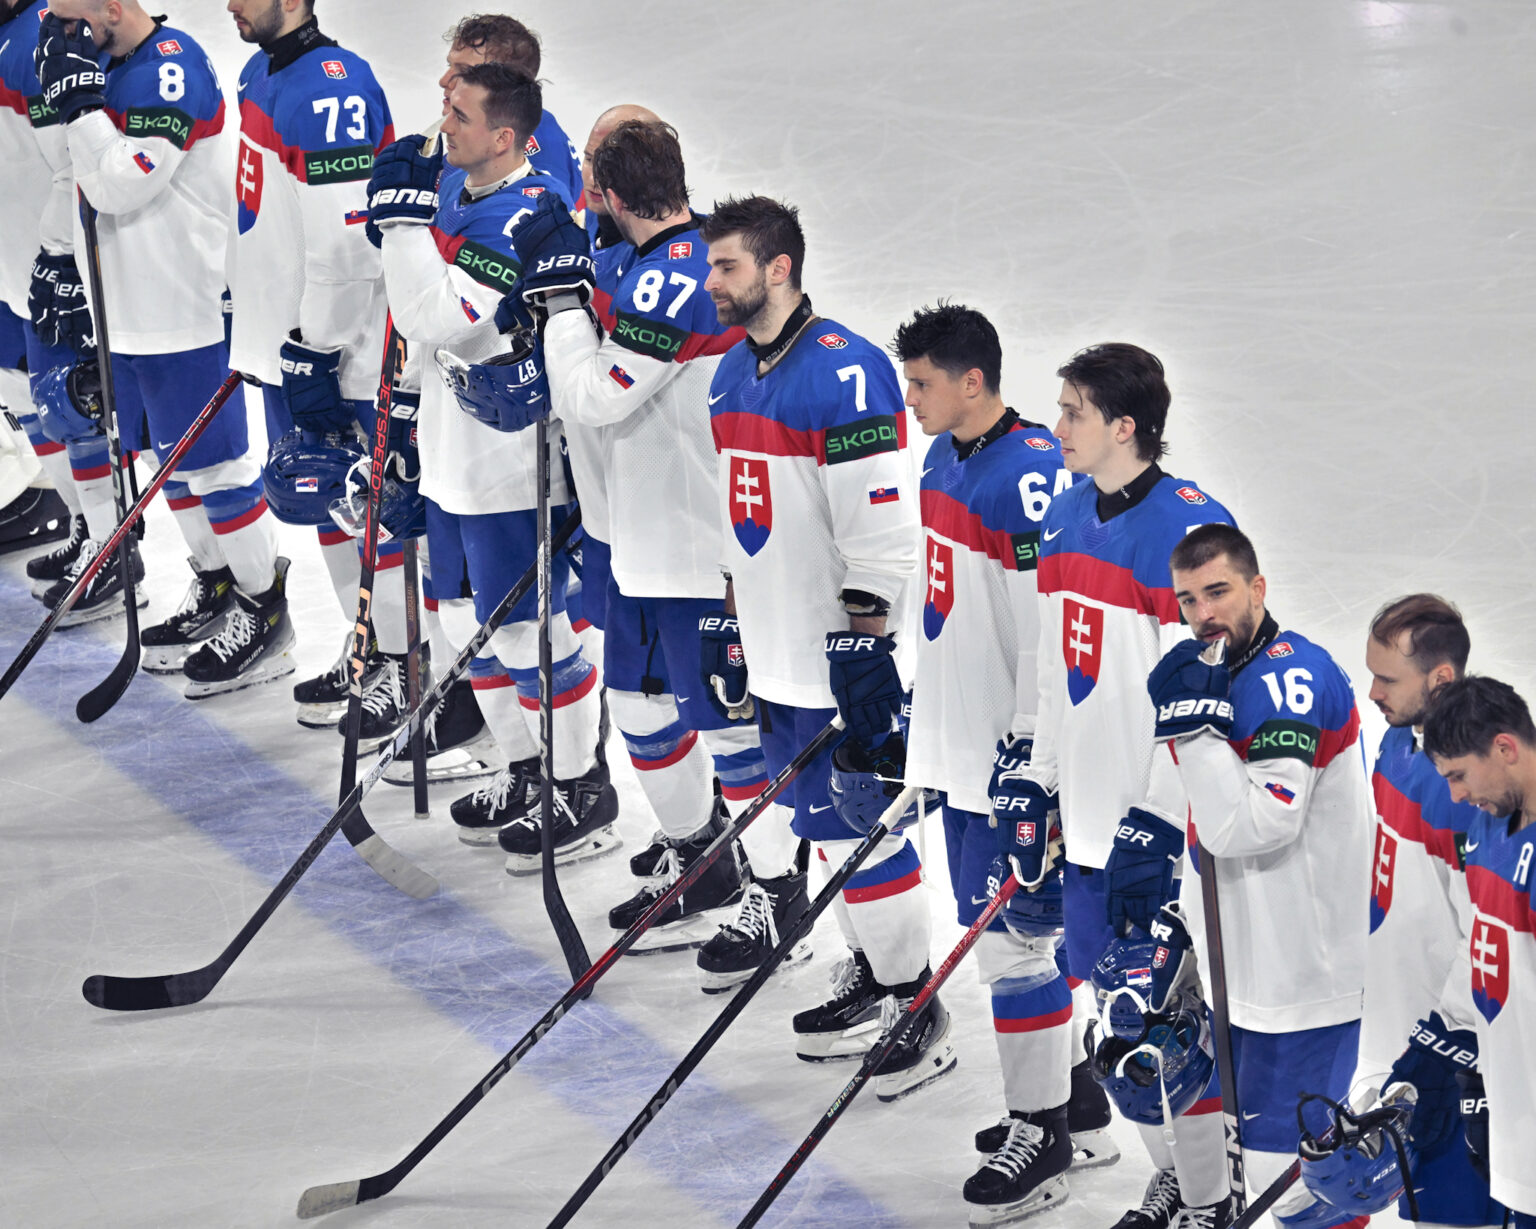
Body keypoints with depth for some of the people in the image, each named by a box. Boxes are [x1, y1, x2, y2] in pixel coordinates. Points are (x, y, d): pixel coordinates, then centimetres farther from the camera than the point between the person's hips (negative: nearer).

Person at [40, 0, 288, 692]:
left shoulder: (174, 66, -19)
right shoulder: (107, 68, 10)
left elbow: (122, 186, -26)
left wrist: (78, 95, -23)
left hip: (185, 316, -9)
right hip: (125, 316, 9)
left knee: (212, 463, -3)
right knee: (173, 458, 17)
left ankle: (265, 615, 6)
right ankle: (214, 592, 29)